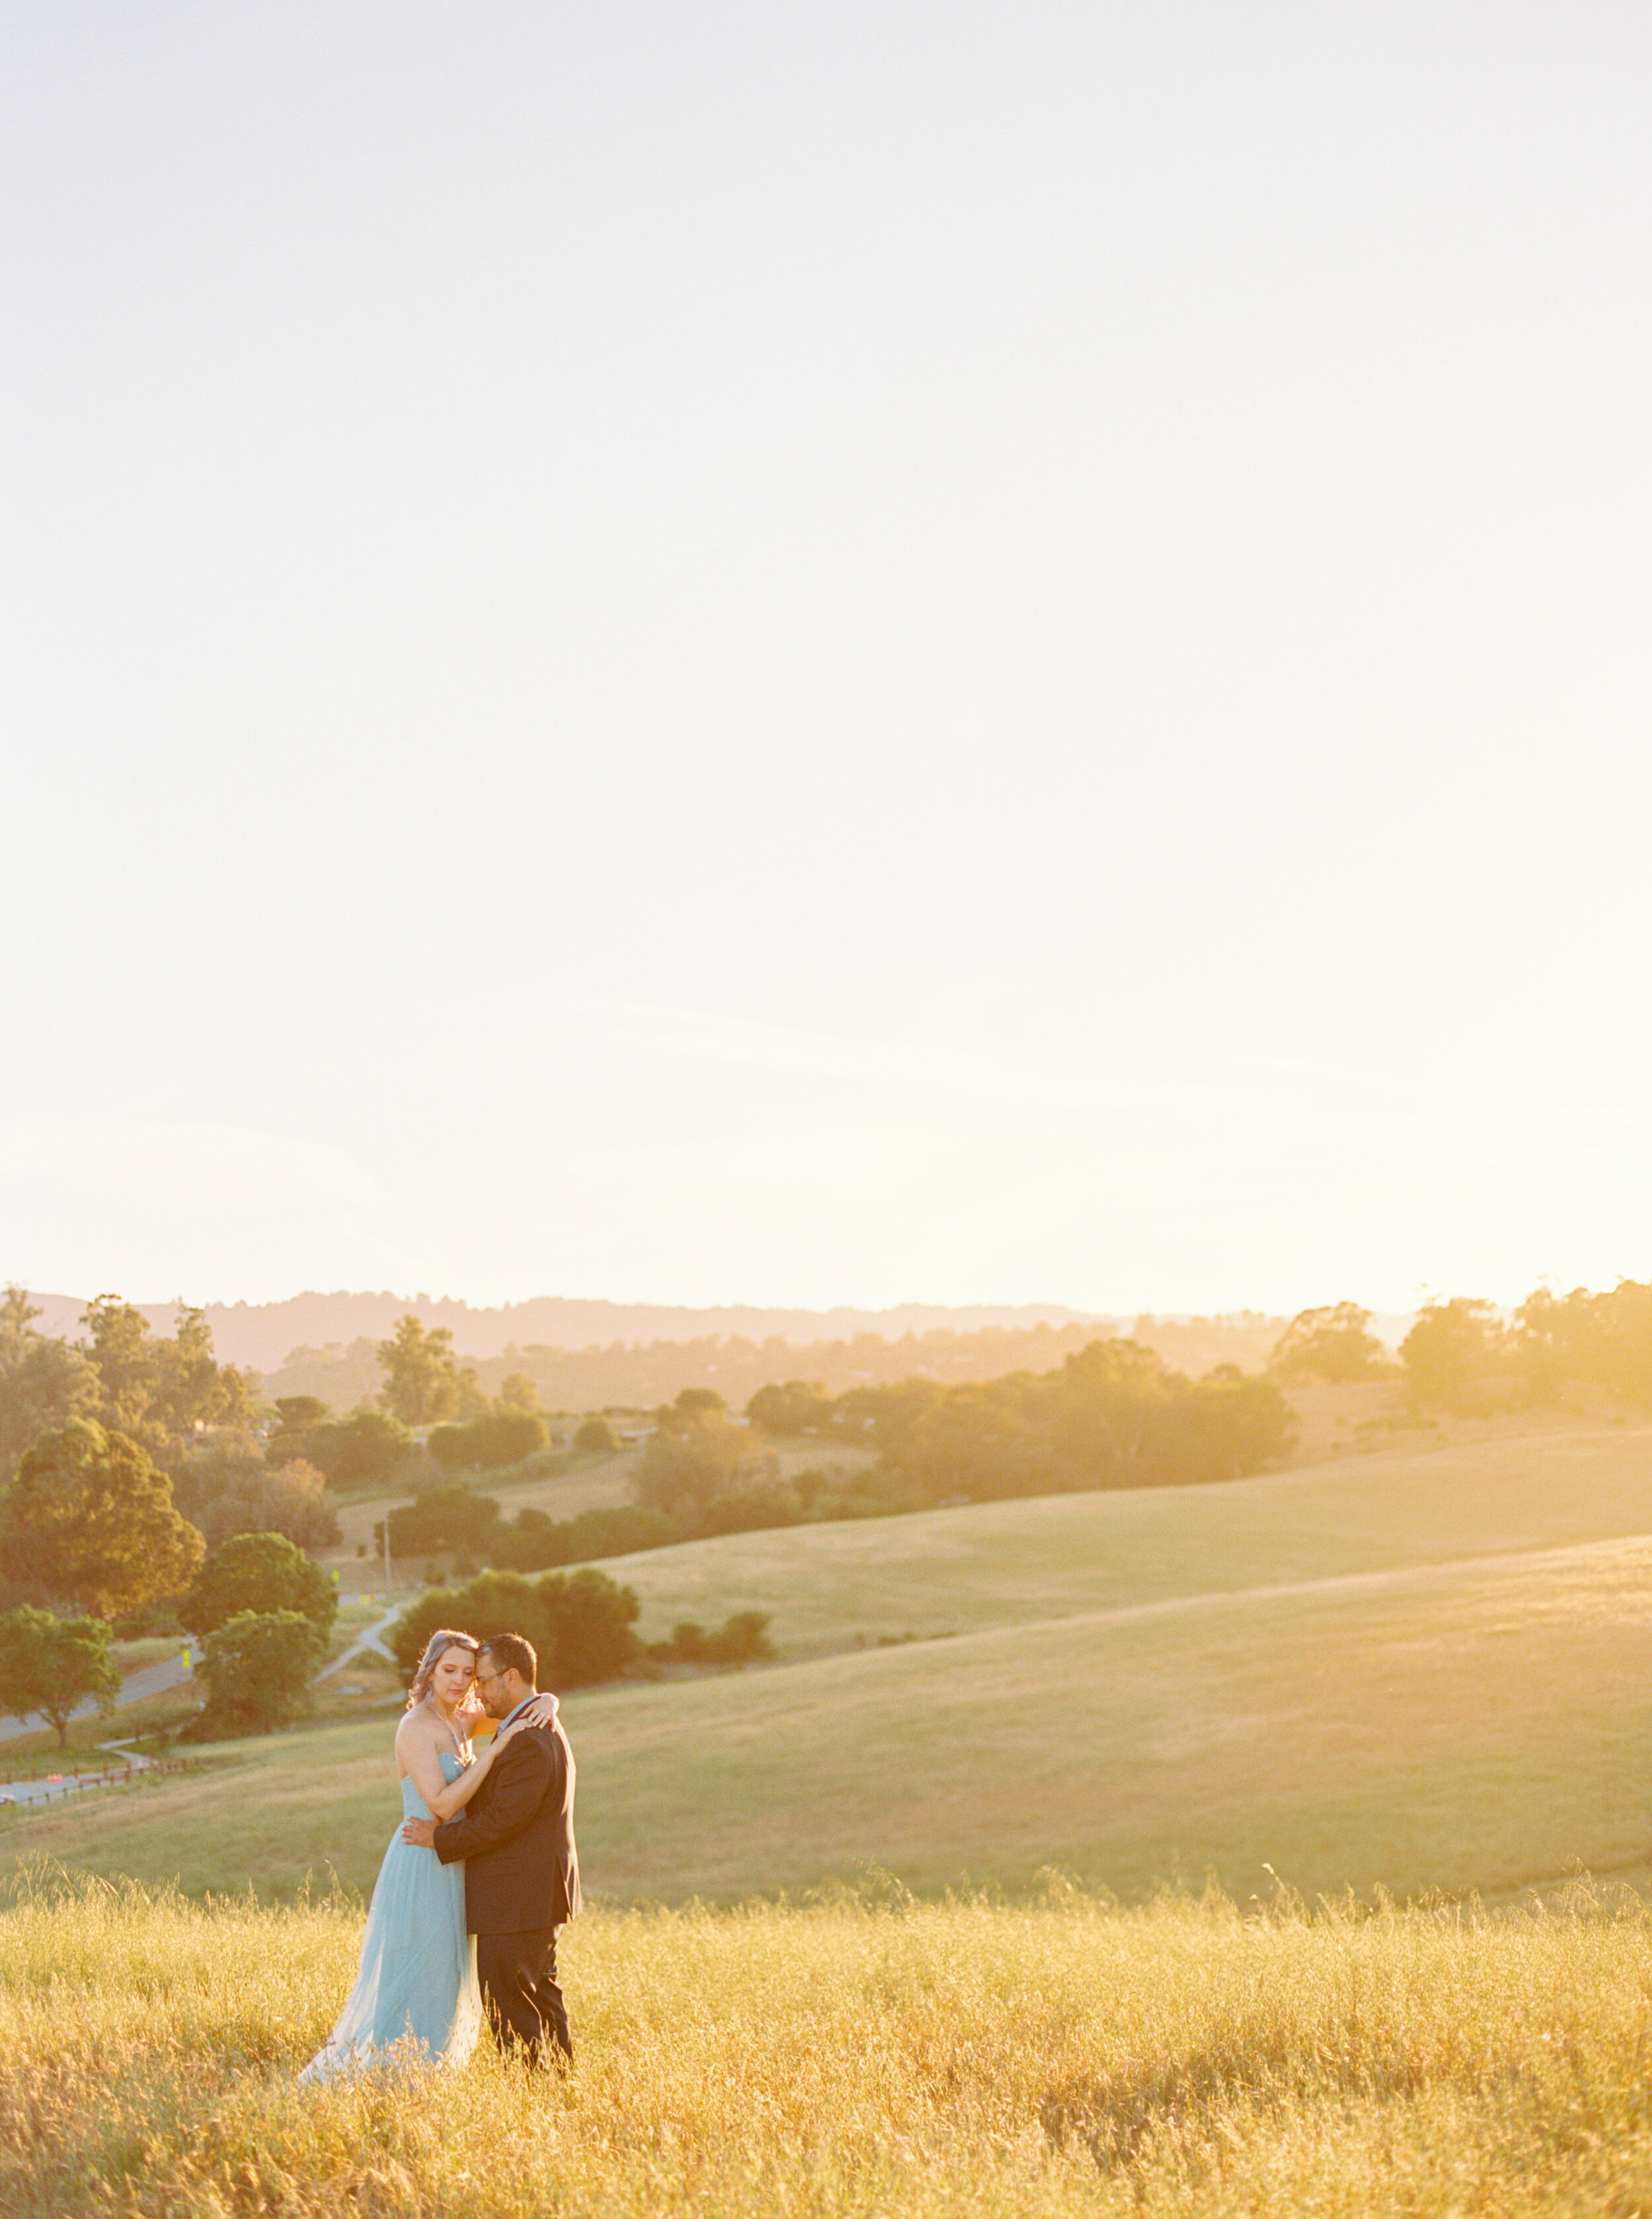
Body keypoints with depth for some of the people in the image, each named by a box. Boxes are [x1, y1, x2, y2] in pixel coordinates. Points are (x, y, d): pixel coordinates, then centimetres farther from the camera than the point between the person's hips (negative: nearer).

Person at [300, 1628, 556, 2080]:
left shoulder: (465, 1719, 6)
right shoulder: (417, 1728, -16)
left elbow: (531, 1699, 16)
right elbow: (442, 1803, -23)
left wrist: (546, 1705, -9)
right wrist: (494, 1750, -24)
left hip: (451, 1868, 8)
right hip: (421, 1868, -8)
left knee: (446, 1977, 16)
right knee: (414, 1977, -3)